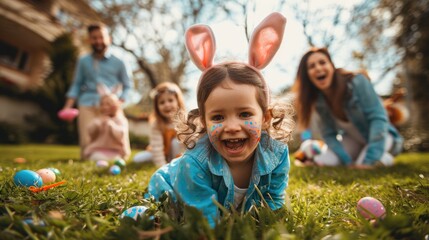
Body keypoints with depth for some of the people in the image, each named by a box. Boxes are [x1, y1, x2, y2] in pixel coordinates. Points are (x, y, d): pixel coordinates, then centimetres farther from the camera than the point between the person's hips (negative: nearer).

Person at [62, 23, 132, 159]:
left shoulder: (118, 62, 12)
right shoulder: (83, 61, 17)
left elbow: (127, 86, 15)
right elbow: (76, 85, 17)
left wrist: (119, 102, -3)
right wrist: (68, 106, 4)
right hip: (87, 104, 1)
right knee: (87, 142, -10)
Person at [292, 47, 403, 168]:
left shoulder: (357, 82, -27)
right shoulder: (319, 100, -15)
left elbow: (378, 118, -29)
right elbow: (329, 134, -11)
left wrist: (369, 160, -36)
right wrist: (348, 161, -25)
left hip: (382, 136, -3)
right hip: (354, 141, 4)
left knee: (364, 165, -31)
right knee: (322, 162, -17)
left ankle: (384, 157, 4)